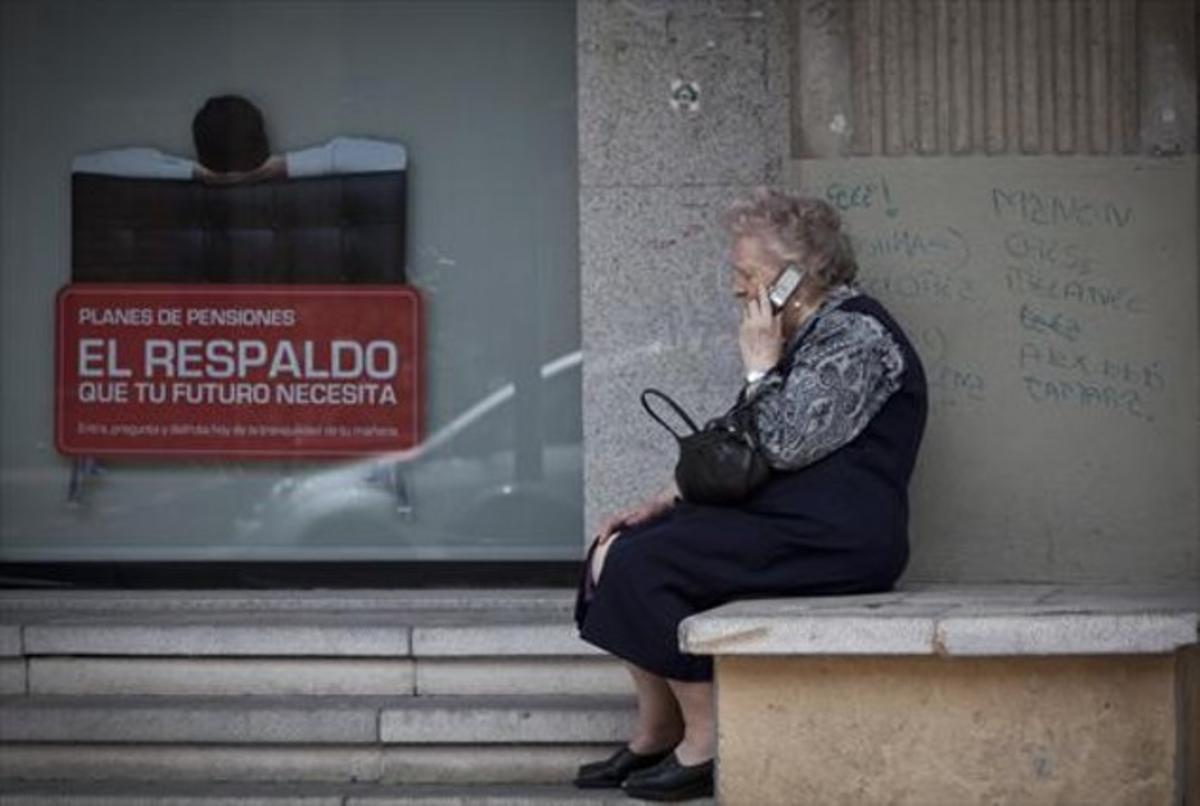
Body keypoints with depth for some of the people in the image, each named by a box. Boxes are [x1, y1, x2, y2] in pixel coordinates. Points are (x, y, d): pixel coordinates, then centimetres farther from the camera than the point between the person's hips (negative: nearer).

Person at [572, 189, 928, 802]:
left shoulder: (856, 335, -12)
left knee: (642, 565, -19)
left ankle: (704, 744, -11)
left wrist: (760, 366, -9)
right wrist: (664, 501, 11)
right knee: (615, 551, 2)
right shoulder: (803, 336, 19)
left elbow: (785, 446, -21)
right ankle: (655, 734, 4)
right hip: (776, 520, 10)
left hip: (834, 539, -10)